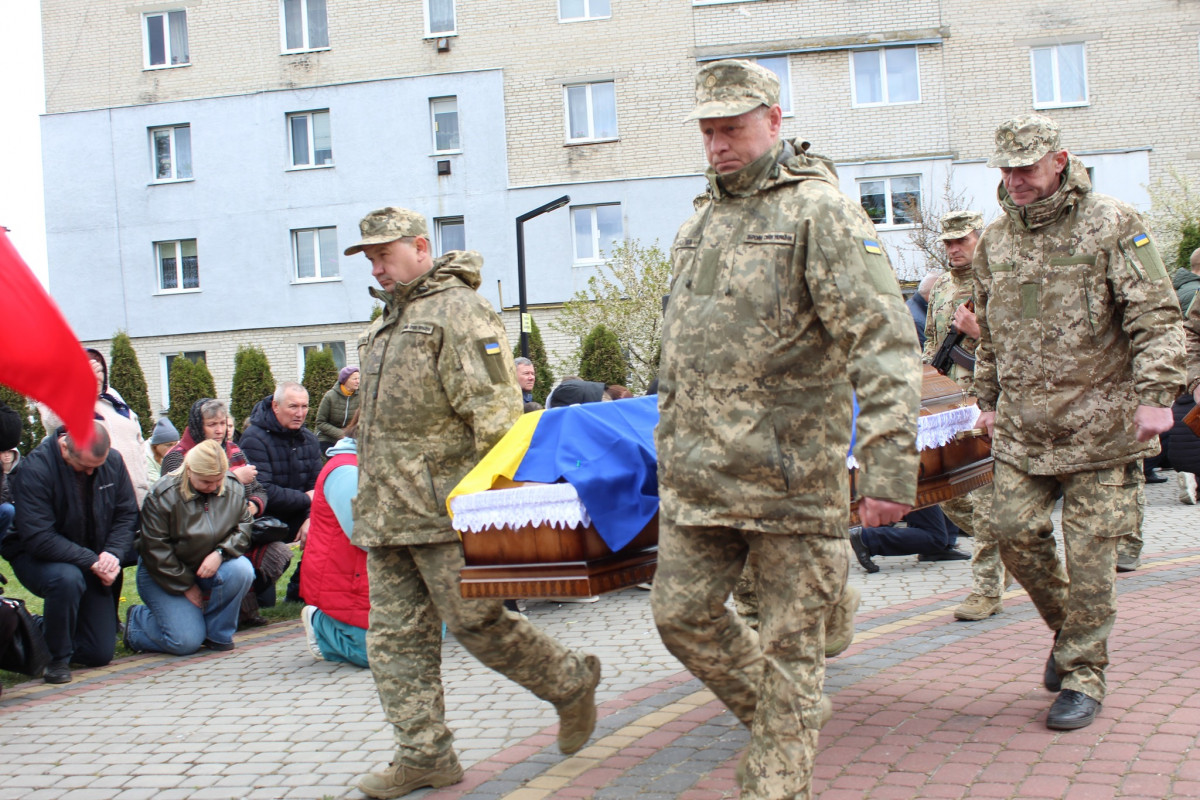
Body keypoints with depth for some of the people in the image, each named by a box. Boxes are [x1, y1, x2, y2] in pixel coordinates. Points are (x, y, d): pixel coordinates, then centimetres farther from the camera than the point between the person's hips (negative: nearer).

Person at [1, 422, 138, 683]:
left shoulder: (113, 461, -8)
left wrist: (113, 554, -20)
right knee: (68, 579, -41)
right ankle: (58, 658, -16)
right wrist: (92, 561, -30)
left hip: (92, 563, 5)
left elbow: (127, 515, -1)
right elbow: (38, 539, -27)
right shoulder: (34, 469, -24)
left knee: (101, 654, 0)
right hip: (36, 558, -5)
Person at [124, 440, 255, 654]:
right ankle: (136, 619, 14)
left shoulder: (234, 488, -6)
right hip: (163, 575, -4)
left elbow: (243, 527, -3)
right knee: (186, 642, -18)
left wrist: (221, 552, -23)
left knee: (242, 570, -29)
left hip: (211, 567, 4)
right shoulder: (162, 496, -19)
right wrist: (186, 585, -14)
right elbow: (155, 550, -16)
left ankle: (217, 634, -8)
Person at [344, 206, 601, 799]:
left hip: (444, 505, -9)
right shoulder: (389, 321, 23)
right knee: (395, 634, 5)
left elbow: (495, 410, -16)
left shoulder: (456, 309, -7)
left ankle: (570, 682, 16)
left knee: (475, 621, -6)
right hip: (387, 513, 9)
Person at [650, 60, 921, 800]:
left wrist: (890, 466, -24)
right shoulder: (701, 222, 16)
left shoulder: (821, 212, -8)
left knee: (789, 644, 2)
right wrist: (672, 443, 24)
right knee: (682, 612, 9)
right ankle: (776, 721, 31)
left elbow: (885, 344, -16)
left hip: (789, 471, -7)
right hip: (697, 473, 7)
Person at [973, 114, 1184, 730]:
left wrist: (1155, 396, -16)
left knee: (1089, 551, -2)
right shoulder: (994, 241, 12)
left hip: (1100, 423, -4)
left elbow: (1155, 316, -7)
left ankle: (1082, 674, 11)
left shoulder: (1113, 226, -4)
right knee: (1016, 533, 0)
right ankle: (1067, 626, 27)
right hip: (1022, 427, 5)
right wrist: (989, 401, 21)